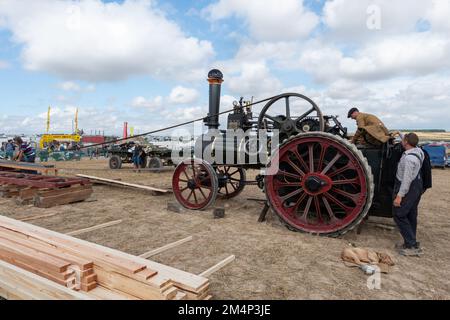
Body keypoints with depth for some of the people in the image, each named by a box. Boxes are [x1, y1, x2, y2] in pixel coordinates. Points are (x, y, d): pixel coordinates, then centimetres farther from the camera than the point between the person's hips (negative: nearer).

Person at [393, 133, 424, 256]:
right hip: (417, 185, 10)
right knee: (411, 215, 17)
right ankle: (411, 242, 28)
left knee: (399, 215, -3)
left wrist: (400, 195, -25)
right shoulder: (418, 150, 3)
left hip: (408, 188, -10)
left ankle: (412, 246, -1)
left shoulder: (409, 158, -26)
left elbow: (407, 179, -28)